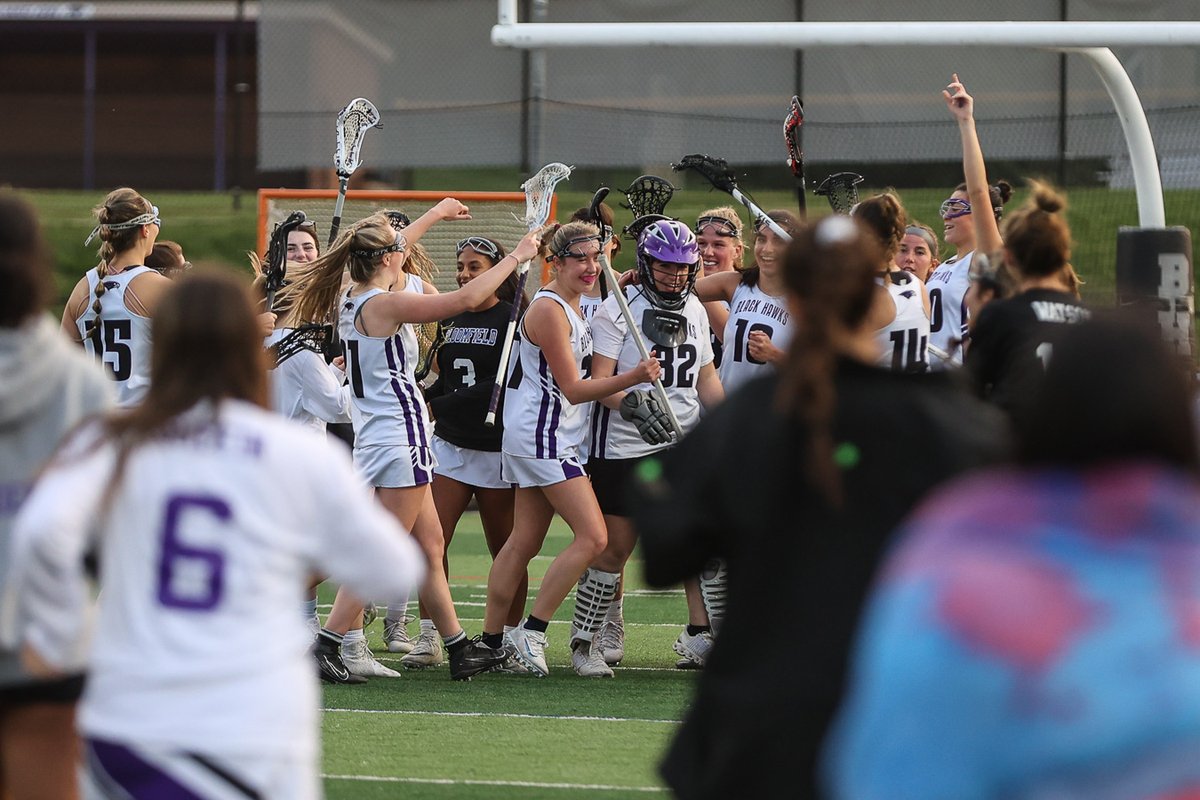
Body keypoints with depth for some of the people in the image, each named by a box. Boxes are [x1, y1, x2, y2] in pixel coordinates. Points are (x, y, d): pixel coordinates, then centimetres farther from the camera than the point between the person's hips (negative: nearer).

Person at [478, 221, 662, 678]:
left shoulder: (571, 308, 14)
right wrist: (633, 378, -26)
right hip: (543, 438, -10)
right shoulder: (549, 310, -15)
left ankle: (491, 639, 14)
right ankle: (530, 634, -11)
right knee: (592, 537, -14)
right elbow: (573, 389, -17)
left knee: (524, 542, 11)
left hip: (554, 440, 10)